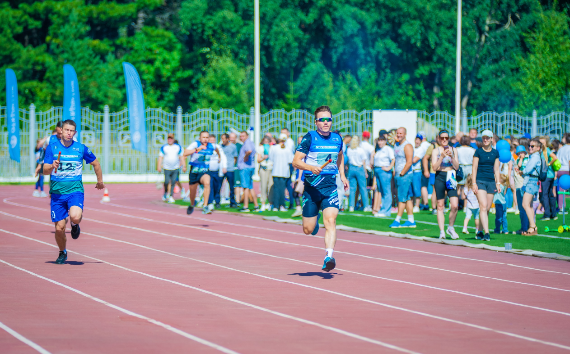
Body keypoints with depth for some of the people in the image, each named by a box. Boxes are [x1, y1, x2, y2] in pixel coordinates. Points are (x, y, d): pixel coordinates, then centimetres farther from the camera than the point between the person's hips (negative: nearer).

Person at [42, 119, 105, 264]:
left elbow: (95, 163, 17)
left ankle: (75, 225, 9)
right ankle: (62, 253, 28)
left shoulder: (81, 148, 1)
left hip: (75, 191, -1)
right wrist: (52, 166, -24)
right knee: (59, 228, -2)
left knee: (75, 217, -30)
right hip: (57, 192, 1)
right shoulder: (52, 147, 0)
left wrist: (100, 181, 26)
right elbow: (45, 171, -2)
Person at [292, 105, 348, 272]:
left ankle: (329, 257, -25)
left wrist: (342, 175, 19)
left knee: (330, 221, -19)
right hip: (311, 187, -2)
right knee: (308, 230, 6)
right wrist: (311, 168, -27)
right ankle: (314, 219, 43)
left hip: (330, 187, 2)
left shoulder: (337, 139, 8)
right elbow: (296, 161, -9)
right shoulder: (309, 138, -6)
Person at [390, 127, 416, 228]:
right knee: (407, 199, 9)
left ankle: (397, 221, -8)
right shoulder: (397, 146, 16)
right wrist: (395, 172, 13)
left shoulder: (407, 146, -11)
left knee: (402, 198, -8)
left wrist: (401, 174, -17)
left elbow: (409, 162, -18)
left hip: (405, 175, -9)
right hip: (398, 175, 9)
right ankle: (411, 221, 11)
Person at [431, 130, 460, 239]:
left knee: (454, 205, -10)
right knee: (440, 206, 1)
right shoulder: (436, 151, 3)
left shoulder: (453, 150, 10)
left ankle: (451, 227, 10)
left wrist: (451, 157, -11)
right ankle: (442, 231, 6)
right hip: (439, 178, -1)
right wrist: (442, 156, -17)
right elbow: (434, 167, -6)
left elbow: (456, 167, 5)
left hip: (450, 177, 1)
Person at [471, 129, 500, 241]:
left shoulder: (495, 153, 10)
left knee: (487, 209, 5)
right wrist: (474, 183, -8)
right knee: (483, 206, -16)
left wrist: (498, 183, 8)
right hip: (480, 181, -4)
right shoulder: (478, 151, 0)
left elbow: (496, 169, 14)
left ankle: (479, 232, 17)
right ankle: (486, 232, -22)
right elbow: (474, 168, -1)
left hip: (491, 182, 4)